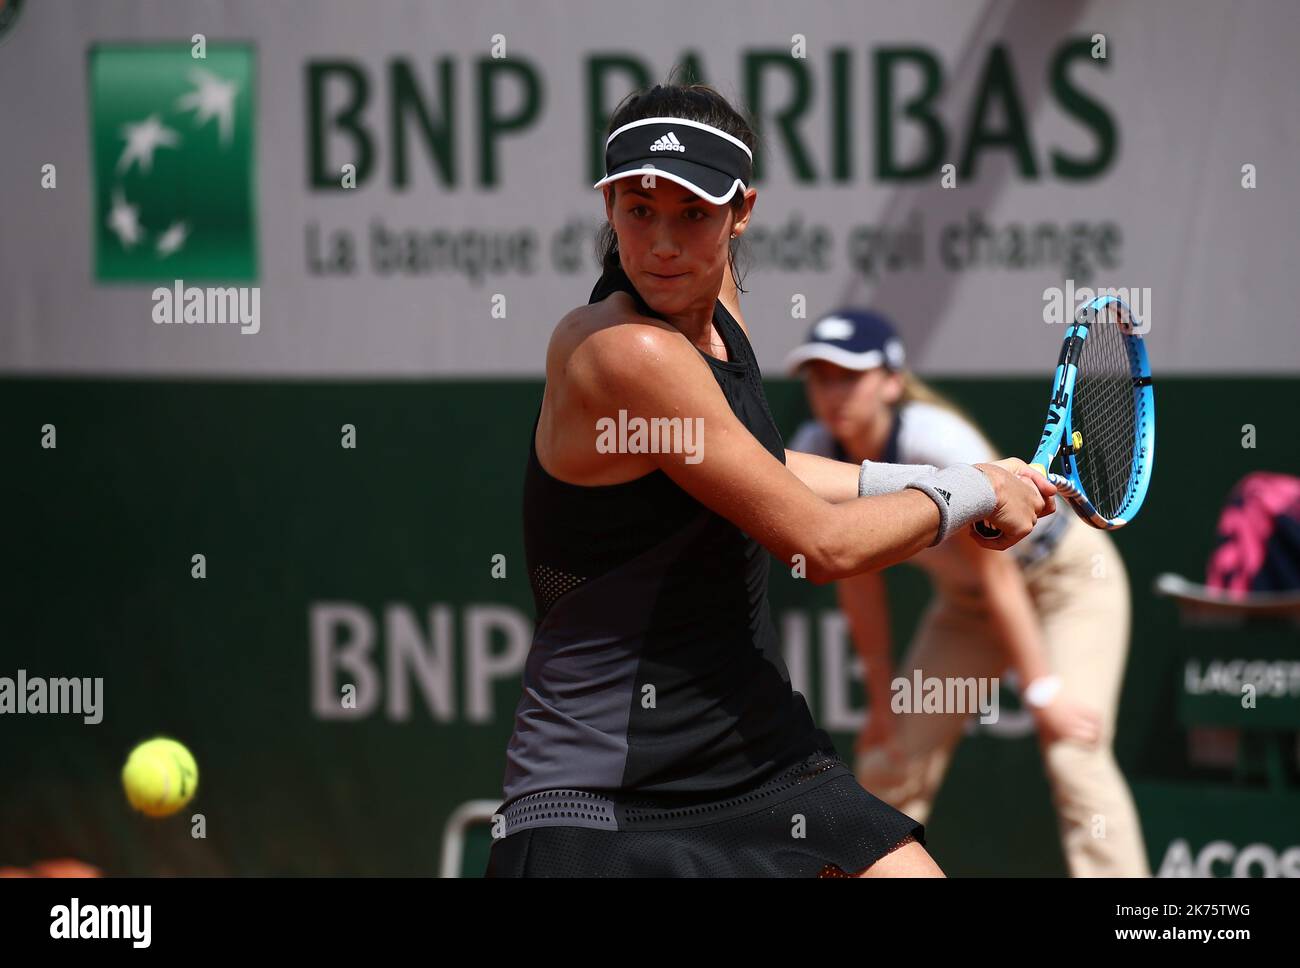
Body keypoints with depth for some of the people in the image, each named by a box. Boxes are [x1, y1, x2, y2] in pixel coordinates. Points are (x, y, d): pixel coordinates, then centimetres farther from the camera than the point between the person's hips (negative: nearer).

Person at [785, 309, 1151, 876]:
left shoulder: (938, 442, -34)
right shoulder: (813, 457, -16)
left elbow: (997, 571, -30)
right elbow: (859, 579, -4)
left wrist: (1041, 689, -28)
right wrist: (882, 696, 0)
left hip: (1068, 578, -7)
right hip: (964, 599, 7)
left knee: (1073, 757, -23)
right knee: (889, 763, 4)